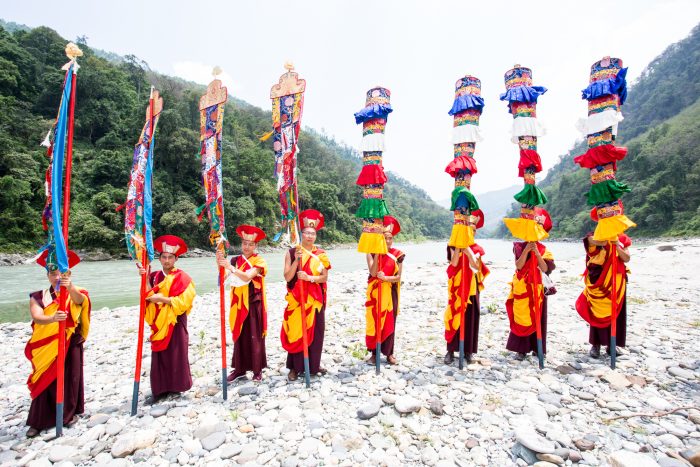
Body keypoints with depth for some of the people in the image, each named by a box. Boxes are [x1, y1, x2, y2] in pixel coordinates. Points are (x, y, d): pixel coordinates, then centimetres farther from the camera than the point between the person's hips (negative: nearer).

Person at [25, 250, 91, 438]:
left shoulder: (76, 294, -6)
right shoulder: (38, 297, -1)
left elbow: (80, 299, -31)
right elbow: (37, 318, -17)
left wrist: (70, 286, -54)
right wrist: (52, 318, -41)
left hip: (70, 346, -1)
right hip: (46, 348, 1)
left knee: (70, 380, 8)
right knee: (45, 383, 7)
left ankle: (70, 413, 27)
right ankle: (39, 421, 23)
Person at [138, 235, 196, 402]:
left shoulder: (182, 277, -7)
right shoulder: (154, 276, 8)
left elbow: (183, 302, -14)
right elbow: (148, 296, -5)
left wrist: (162, 298, -17)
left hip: (175, 322, -4)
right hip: (159, 322, 4)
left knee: (176, 354, 2)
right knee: (159, 356, 7)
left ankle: (175, 386, 15)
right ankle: (159, 389, 16)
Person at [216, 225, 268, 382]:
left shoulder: (259, 261, -6)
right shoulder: (235, 260, 7)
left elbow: (248, 276, -23)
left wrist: (230, 267, -31)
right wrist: (220, 262, -22)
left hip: (253, 303, -4)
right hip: (239, 303, 4)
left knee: (255, 336, 3)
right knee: (239, 335, 11)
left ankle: (257, 369, 13)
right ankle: (240, 368, 22)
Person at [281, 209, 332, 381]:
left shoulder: (321, 254, 4)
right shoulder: (292, 252, -2)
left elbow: (324, 277, -2)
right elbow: (287, 277, -9)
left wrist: (309, 277, -18)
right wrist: (296, 260, -21)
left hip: (316, 299, 2)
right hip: (297, 299, -2)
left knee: (316, 331, 8)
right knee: (296, 332, 2)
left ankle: (314, 364, 25)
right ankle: (295, 367, 17)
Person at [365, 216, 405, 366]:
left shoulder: (397, 254, -1)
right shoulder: (372, 252, -3)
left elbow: (398, 277, -4)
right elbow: (373, 272, -16)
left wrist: (385, 277, -21)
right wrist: (377, 253, -22)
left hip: (390, 293, 1)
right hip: (375, 292, -1)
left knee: (389, 322, 7)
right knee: (374, 322, 3)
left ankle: (389, 353, 20)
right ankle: (374, 353, 15)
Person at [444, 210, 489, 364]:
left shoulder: (477, 248, 7)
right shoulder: (454, 245, 1)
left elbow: (476, 265, -10)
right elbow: (454, 263, -14)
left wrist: (466, 248, -16)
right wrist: (458, 246, -18)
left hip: (472, 287, 2)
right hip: (457, 286, -2)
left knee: (470, 318, 5)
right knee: (455, 316, -2)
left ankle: (468, 350, 16)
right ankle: (451, 350, 7)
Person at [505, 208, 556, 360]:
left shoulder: (543, 249, 3)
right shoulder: (520, 247, -1)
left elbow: (545, 269, -9)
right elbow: (519, 266, -13)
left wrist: (536, 253, -20)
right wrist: (526, 251, -22)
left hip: (537, 289, 2)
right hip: (521, 288, -2)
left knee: (537, 319, 9)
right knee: (521, 319, 2)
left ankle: (537, 348, 22)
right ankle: (521, 348, 9)